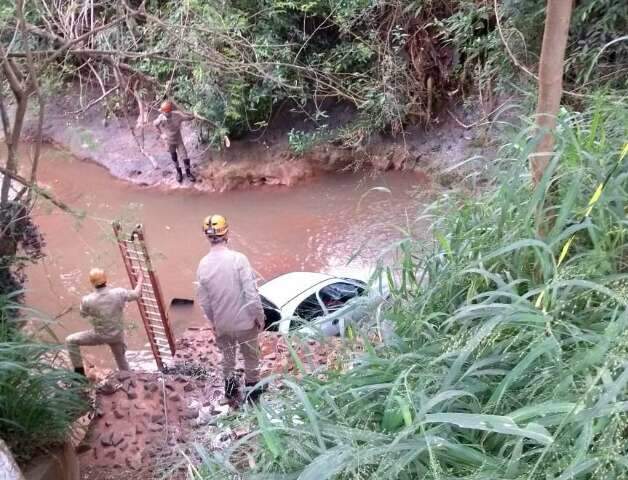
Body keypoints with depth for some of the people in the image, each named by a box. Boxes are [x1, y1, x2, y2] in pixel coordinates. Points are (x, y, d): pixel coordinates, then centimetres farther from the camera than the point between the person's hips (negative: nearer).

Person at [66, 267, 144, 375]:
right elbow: (135, 294, 1)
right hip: (117, 334, 3)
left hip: (99, 336, -3)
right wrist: (140, 280, 18)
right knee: (121, 358, 25)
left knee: (71, 341, 15)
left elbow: (83, 314, -1)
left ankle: (79, 371, 17)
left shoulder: (87, 300, -23)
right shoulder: (119, 293, -19)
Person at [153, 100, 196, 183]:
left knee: (185, 157, 2)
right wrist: (161, 134, 3)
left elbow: (190, 117, -22)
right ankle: (179, 172, 43)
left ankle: (188, 172, 27)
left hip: (179, 140, -1)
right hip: (169, 142, 1)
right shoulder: (161, 118, -25)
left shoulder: (177, 115, -29)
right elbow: (155, 124, -1)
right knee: (174, 158, 19)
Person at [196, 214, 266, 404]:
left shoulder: (203, 264, -10)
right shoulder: (238, 259, -24)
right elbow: (251, 293, -23)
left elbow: (204, 300, 0)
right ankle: (252, 390, 36)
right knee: (251, 357, 20)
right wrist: (259, 316, -8)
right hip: (244, 320, -3)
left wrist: (212, 321, 15)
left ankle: (230, 386, 44)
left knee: (227, 356, 27)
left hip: (221, 323, 4)